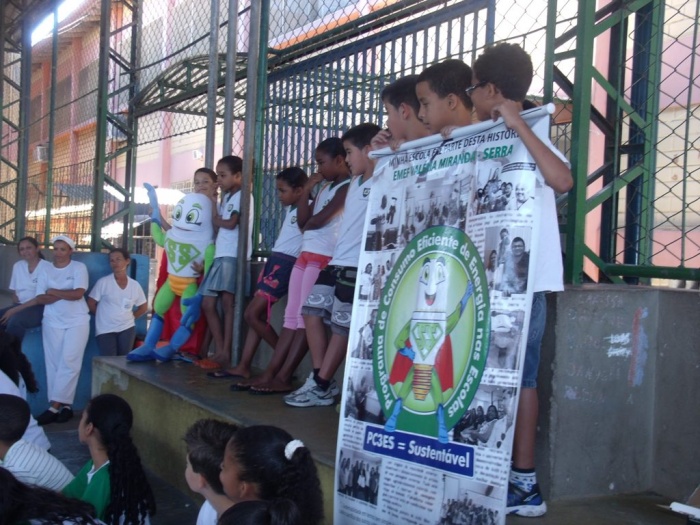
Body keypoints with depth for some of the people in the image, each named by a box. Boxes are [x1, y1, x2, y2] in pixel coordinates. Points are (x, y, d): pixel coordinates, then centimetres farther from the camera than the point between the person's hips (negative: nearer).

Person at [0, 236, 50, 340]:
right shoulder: (17, 266, 13)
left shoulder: (47, 267, -6)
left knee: (15, 320, -34)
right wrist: (15, 307, -5)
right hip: (21, 306, 6)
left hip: (40, 307, -6)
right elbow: (15, 291, 19)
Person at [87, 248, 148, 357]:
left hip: (127, 329, 3)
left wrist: (130, 317, 5)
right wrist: (105, 316, 2)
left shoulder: (135, 285, 4)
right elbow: (90, 304, -1)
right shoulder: (103, 282, -4)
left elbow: (143, 307, 15)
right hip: (105, 330, -3)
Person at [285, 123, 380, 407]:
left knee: (342, 325, -2)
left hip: (358, 266, -10)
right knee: (312, 310, 7)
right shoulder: (354, 184, 18)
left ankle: (321, 387, 8)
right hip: (337, 261, 10)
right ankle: (318, 381, 11)